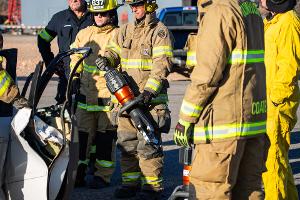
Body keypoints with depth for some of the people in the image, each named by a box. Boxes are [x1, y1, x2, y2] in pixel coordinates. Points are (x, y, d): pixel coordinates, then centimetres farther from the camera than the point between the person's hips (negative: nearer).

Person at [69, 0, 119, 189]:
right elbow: (75, 57, 25)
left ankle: (102, 175, 8)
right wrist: (75, 76, 15)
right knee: (82, 134, 7)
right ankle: (79, 172, 16)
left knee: (105, 137, 0)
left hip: (108, 95, -5)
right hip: (85, 94, 5)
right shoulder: (84, 34, 13)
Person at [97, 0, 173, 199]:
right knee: (126, 143, 11)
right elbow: (114, 50, 19)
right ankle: (130, 182, 20)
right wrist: (106, 59, -6)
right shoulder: (126, 30, 16)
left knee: (147, 144, -8)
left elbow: (162, 64, -13)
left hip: (150, 98, -7)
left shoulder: (159, 31, -4)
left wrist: (149, 90, -23)